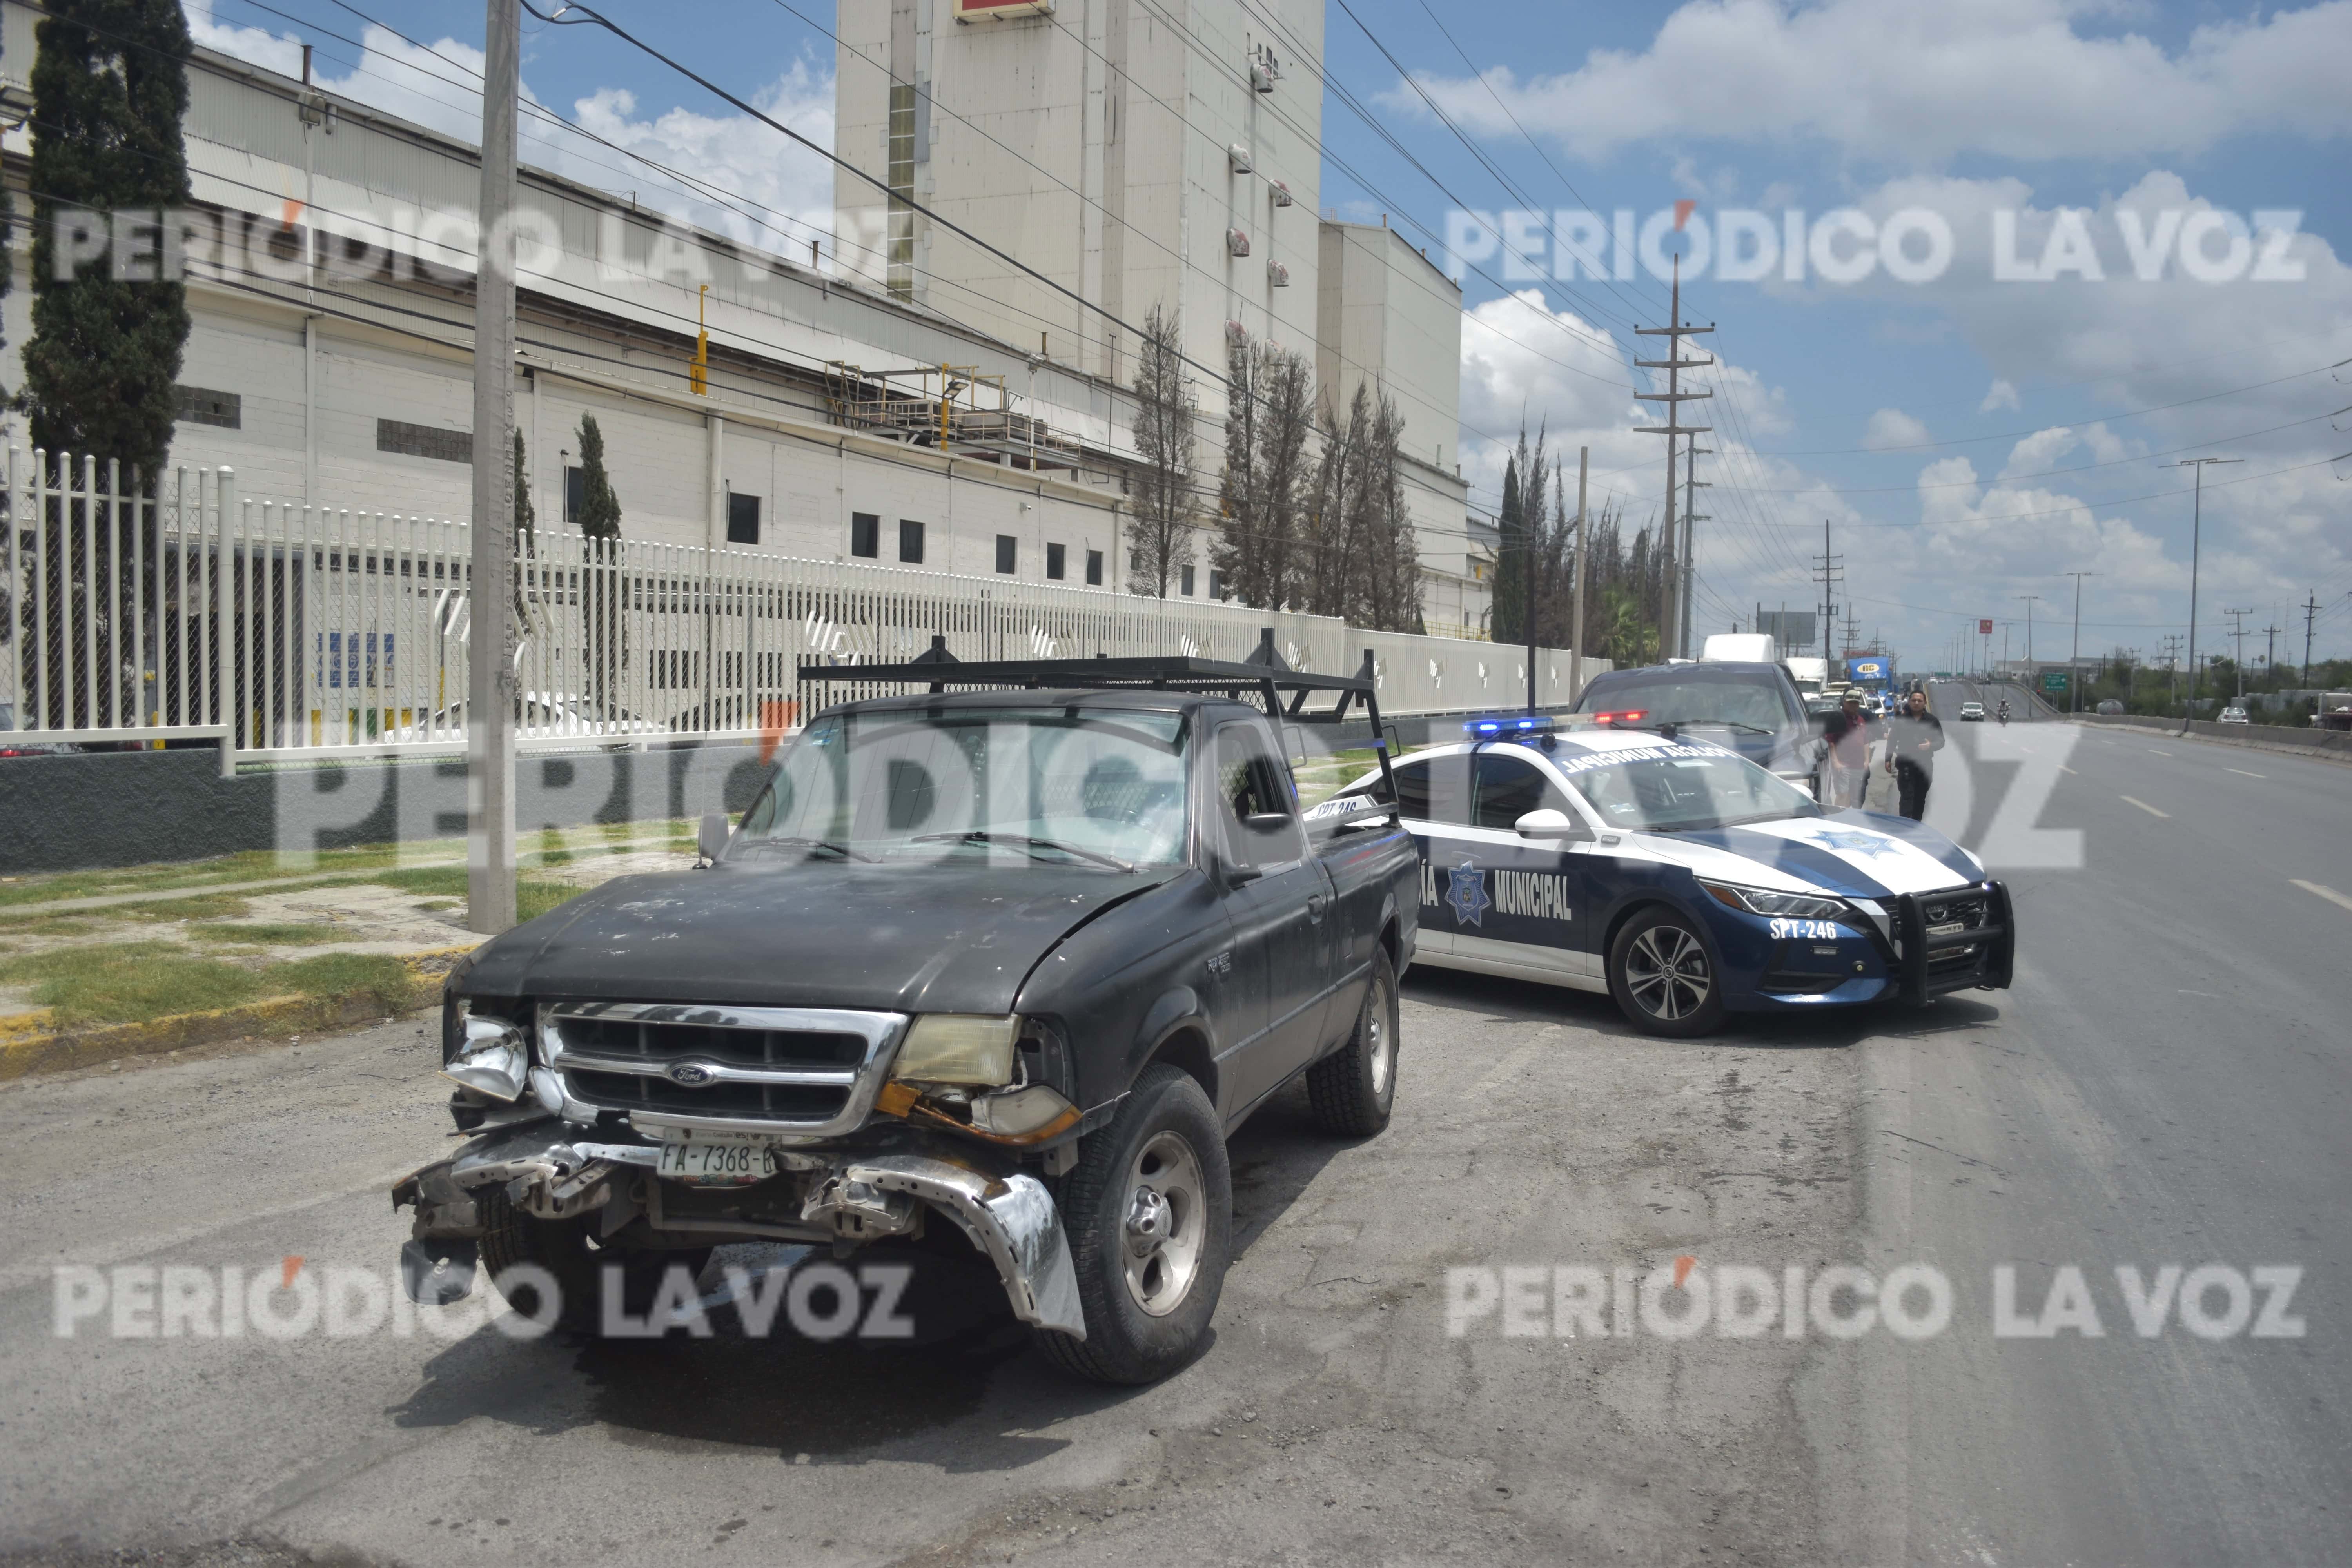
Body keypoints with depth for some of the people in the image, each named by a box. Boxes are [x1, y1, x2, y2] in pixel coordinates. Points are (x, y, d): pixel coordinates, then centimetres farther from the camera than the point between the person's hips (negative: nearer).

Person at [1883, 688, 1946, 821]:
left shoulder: (1932, 720, 6)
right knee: (1907, 797, -9)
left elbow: (1941, 741, 6)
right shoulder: (1901, 720, 5)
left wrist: (1930, 745, -16)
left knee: (1920, 798, 7)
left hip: (1925, 765, 2)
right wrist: (1888, 760, 3)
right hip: (1906, 764, -2)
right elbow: (1892, 740, 8)